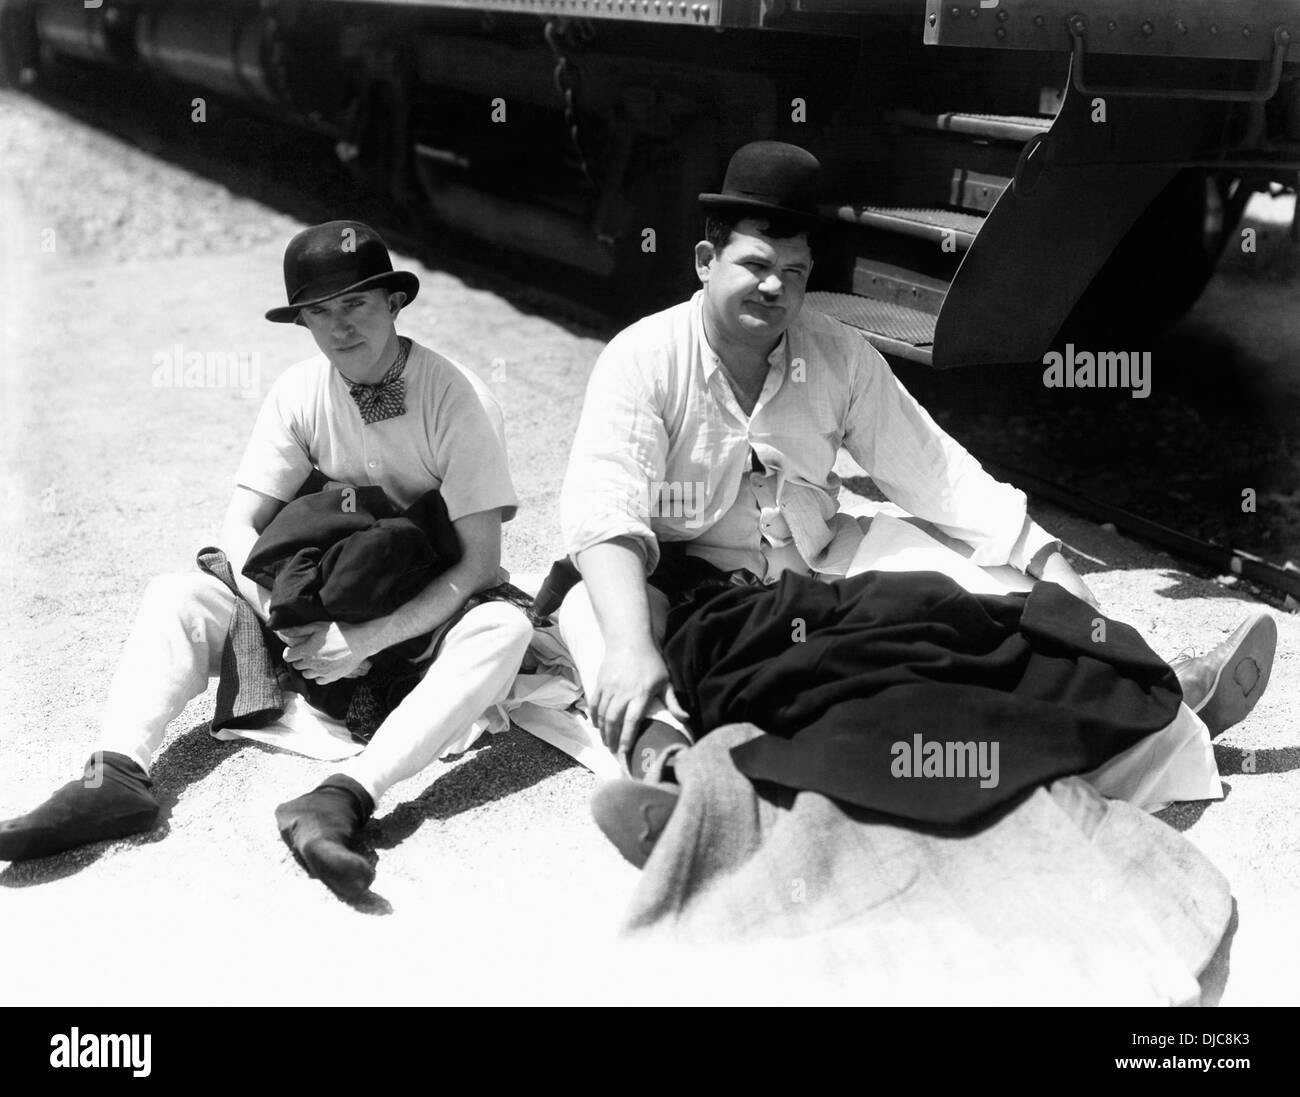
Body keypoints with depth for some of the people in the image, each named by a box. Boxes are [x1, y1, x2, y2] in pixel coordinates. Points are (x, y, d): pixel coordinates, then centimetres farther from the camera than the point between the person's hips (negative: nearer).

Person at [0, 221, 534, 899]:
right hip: (325, 611, 4)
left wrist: (368, 639, -27)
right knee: (177, 595, -12)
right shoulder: (299, 392, -4)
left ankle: (344, 798, -49)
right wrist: (287, 620, -22)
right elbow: (240, 525, -5)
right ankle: (118, 774, -32)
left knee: (504, 628, -36)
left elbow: (480, 563, -19)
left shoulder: (456, 398, -16)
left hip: (429, 619, -4)